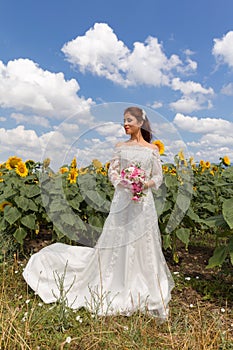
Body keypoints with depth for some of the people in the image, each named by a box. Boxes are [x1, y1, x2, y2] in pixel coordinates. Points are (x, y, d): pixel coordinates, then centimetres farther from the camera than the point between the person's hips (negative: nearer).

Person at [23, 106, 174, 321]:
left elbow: (159, 176, 8)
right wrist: (126, 183, -15)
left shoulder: (152, 149, 8)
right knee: (116, 245, 3)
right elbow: (112, 172, 3)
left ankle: (150, 297, 20)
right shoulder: (120, 147, 9)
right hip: (122, 200, 0)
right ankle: (114, 294, 22)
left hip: (144, 202, 0)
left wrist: (147, 184, -12)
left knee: (144, 247, 3)